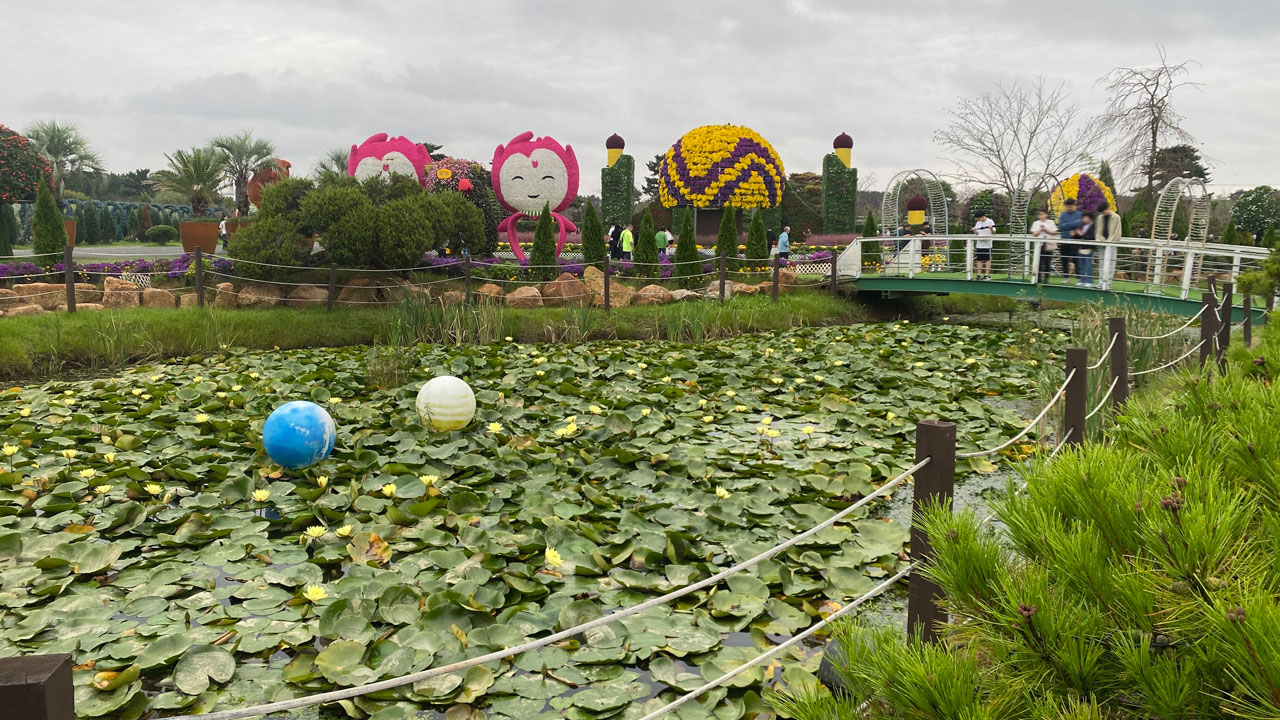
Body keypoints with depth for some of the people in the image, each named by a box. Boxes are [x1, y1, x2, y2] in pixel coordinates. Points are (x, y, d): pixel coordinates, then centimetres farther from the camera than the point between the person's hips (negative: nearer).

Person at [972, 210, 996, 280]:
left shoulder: (990, 221, -4)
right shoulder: (978, 223, 13)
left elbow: (994, 232, -7)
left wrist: (991, 229, -29)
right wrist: (974, 230, -8)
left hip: (987, 244, -5)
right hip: (979, 244, 5)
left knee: (987, 259, -2)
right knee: (979, 259, 6)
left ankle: (987, 275, -1)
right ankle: (979, 274, 9)